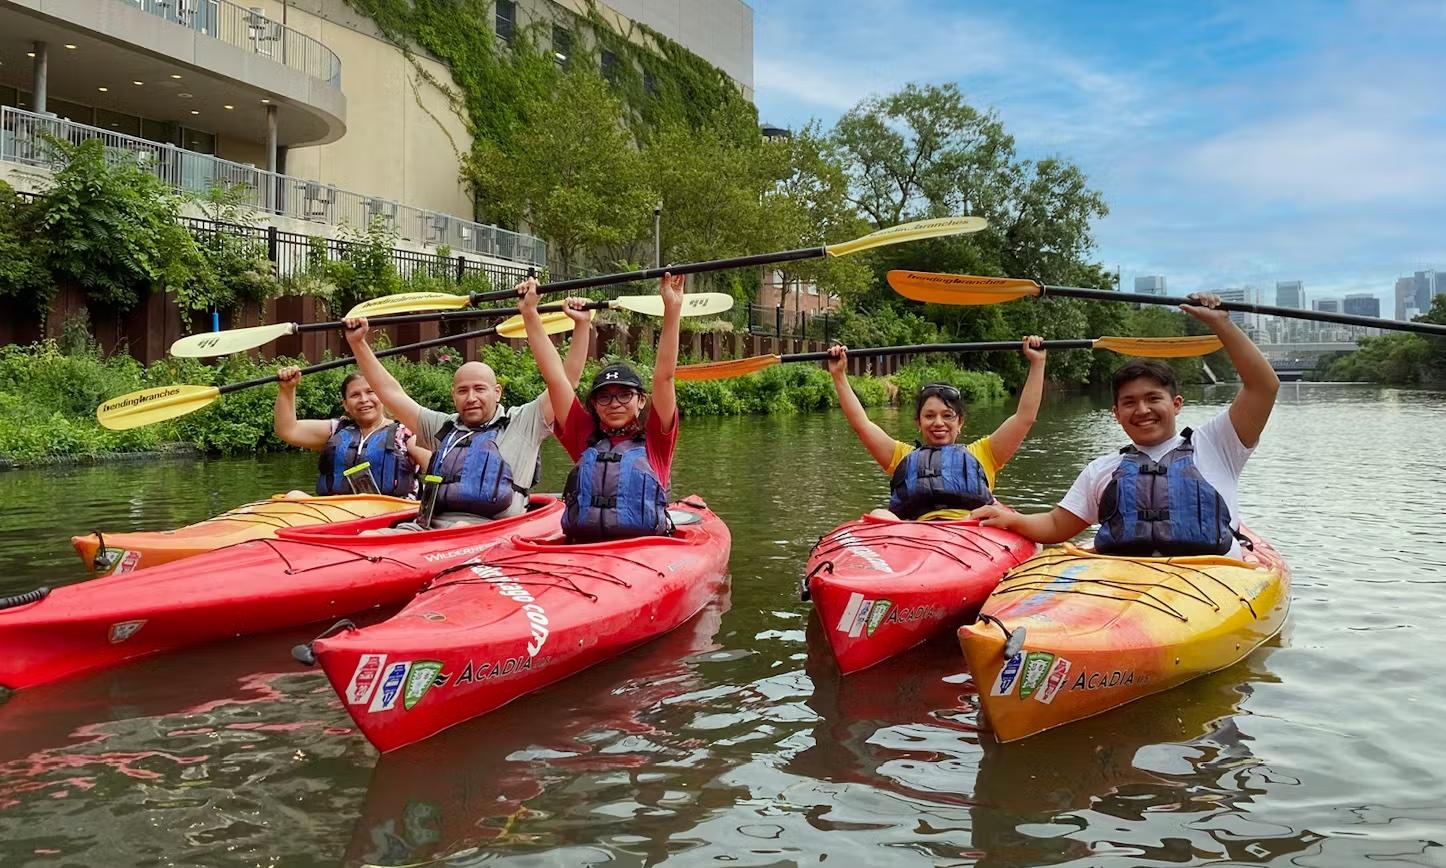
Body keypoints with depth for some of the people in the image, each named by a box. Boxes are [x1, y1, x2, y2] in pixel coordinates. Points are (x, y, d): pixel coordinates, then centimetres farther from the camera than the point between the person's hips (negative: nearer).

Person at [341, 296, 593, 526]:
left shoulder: (523, 423, 15)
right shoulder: (443, 427, 27)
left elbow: (566, 380, 9)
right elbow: (391, 392, 30)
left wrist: (580, 325, 3)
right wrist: (358, 343, 27)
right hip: (430, 529, 4)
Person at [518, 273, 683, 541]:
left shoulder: (654, 439, 11)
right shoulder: (585, 437, 15)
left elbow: (663, 376, 1)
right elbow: (555, 378, 12)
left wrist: (672, 310, -6)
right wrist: (530, 314, 10)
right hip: (581, 552, 1)